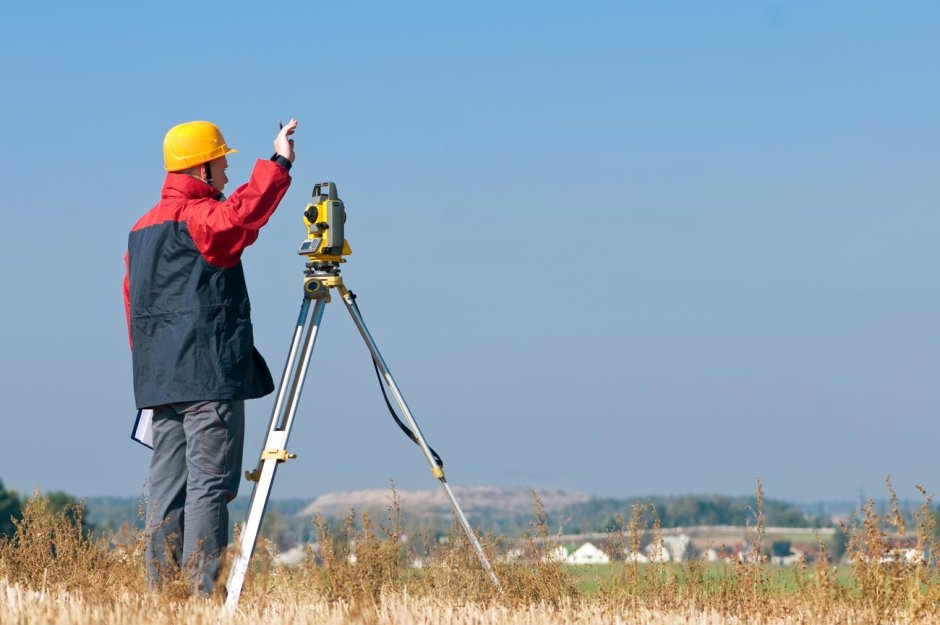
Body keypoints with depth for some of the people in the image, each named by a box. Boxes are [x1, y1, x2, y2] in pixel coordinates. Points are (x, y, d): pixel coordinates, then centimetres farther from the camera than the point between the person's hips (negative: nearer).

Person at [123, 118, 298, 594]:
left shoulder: (142, 227, 19)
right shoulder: (199, 217, -9)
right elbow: (242, 214, -32)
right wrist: (278, 164, -27)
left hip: (159, 379, 9)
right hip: (210, 376, -9)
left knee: (167, 485, 7)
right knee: (210, 486, -8)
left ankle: (162, 590, 5)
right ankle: (202, 591, -13)